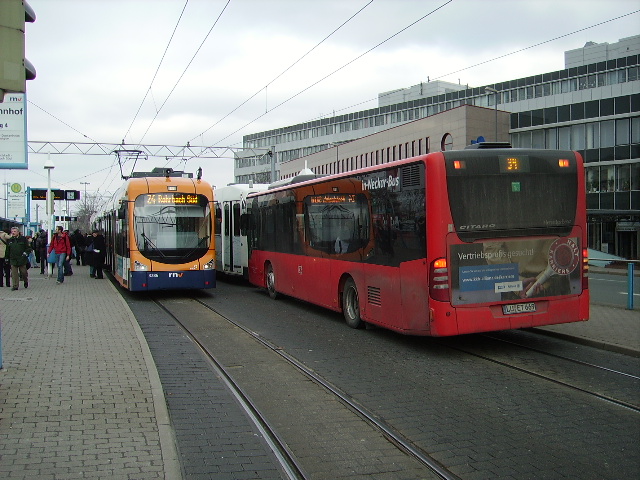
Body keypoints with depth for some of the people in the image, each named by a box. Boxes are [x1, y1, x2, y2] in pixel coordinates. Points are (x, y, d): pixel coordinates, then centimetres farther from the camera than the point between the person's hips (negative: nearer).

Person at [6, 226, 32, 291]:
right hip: (13, 260, 3)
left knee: (23, 272, 6)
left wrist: (25, 253, -11)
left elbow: (29, 248, 1)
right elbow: (7, 250, 17)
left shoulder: (23, 239, -1)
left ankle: (26, 282, 32)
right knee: (14, 274, -2)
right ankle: (15, 286, 2)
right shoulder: (10, 240, 10)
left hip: (22, 259, -3)